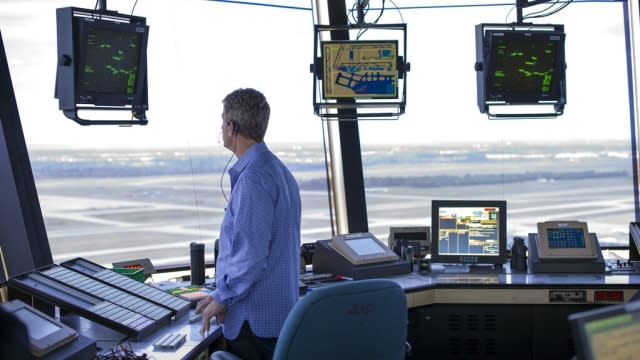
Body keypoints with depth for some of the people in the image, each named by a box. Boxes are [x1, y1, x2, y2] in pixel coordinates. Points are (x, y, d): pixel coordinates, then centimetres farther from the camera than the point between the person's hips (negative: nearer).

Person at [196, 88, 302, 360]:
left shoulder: (253, 177, -20)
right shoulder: (280, 171, 11)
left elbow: (250, 255, -24)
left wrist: (221, 299, -10)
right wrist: (223, 294, 18)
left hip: (254, 321, -9)